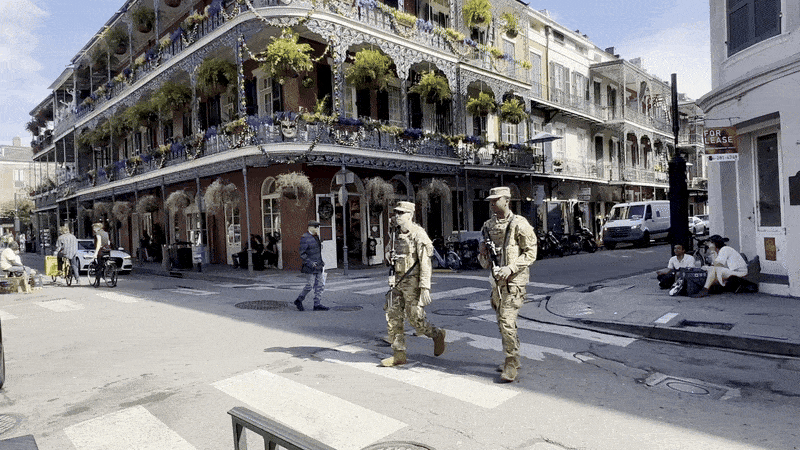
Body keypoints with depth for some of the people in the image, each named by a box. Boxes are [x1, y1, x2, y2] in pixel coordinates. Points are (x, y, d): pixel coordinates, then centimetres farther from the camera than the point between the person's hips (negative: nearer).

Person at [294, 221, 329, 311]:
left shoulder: (316, 237, 15)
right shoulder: (305, 238, -12)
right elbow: (302, 254, -16)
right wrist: (310, 263, -22)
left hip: (318, 266, 8)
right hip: (310, 267, -8)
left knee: (320, 285, 4)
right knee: (310, 286, -4)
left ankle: (318, 304, 8)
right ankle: (299, 301, 15)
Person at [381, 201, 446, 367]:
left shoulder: (419, 235, -15)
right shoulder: (399, 234, 11)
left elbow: (425, 263, -19)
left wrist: (425, 288, -23)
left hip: (413, 283, -8)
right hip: (398, 282, 8)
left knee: (416, 319, -1)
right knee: (393, 317, 3)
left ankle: (437, 335, 27)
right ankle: (399, 355, 11)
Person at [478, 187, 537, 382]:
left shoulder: (519, 224, -10)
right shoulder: (488, 225, 10)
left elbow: (531, 253, -9)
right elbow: (483, 252, 19)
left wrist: (510, 268, -19)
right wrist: (484, 256, -5)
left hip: (514, 280, -7)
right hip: (496, 280, 7)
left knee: (507, 322, -12)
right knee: (502, 322, 15)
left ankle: (511, 366, 0)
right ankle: (514, 360, 30)